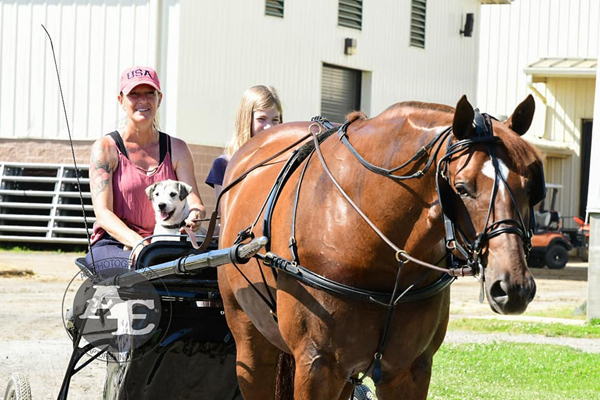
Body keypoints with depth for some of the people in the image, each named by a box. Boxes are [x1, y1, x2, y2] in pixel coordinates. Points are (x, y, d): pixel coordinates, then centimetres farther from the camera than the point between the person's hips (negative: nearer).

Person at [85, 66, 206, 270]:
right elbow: (103, 212, -11)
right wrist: (137, 243, -30)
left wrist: (194, 216, -25)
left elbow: (194, 202, 3)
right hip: (111, 245, -3)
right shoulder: (106, 148, 0)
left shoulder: (177, 149, 11)